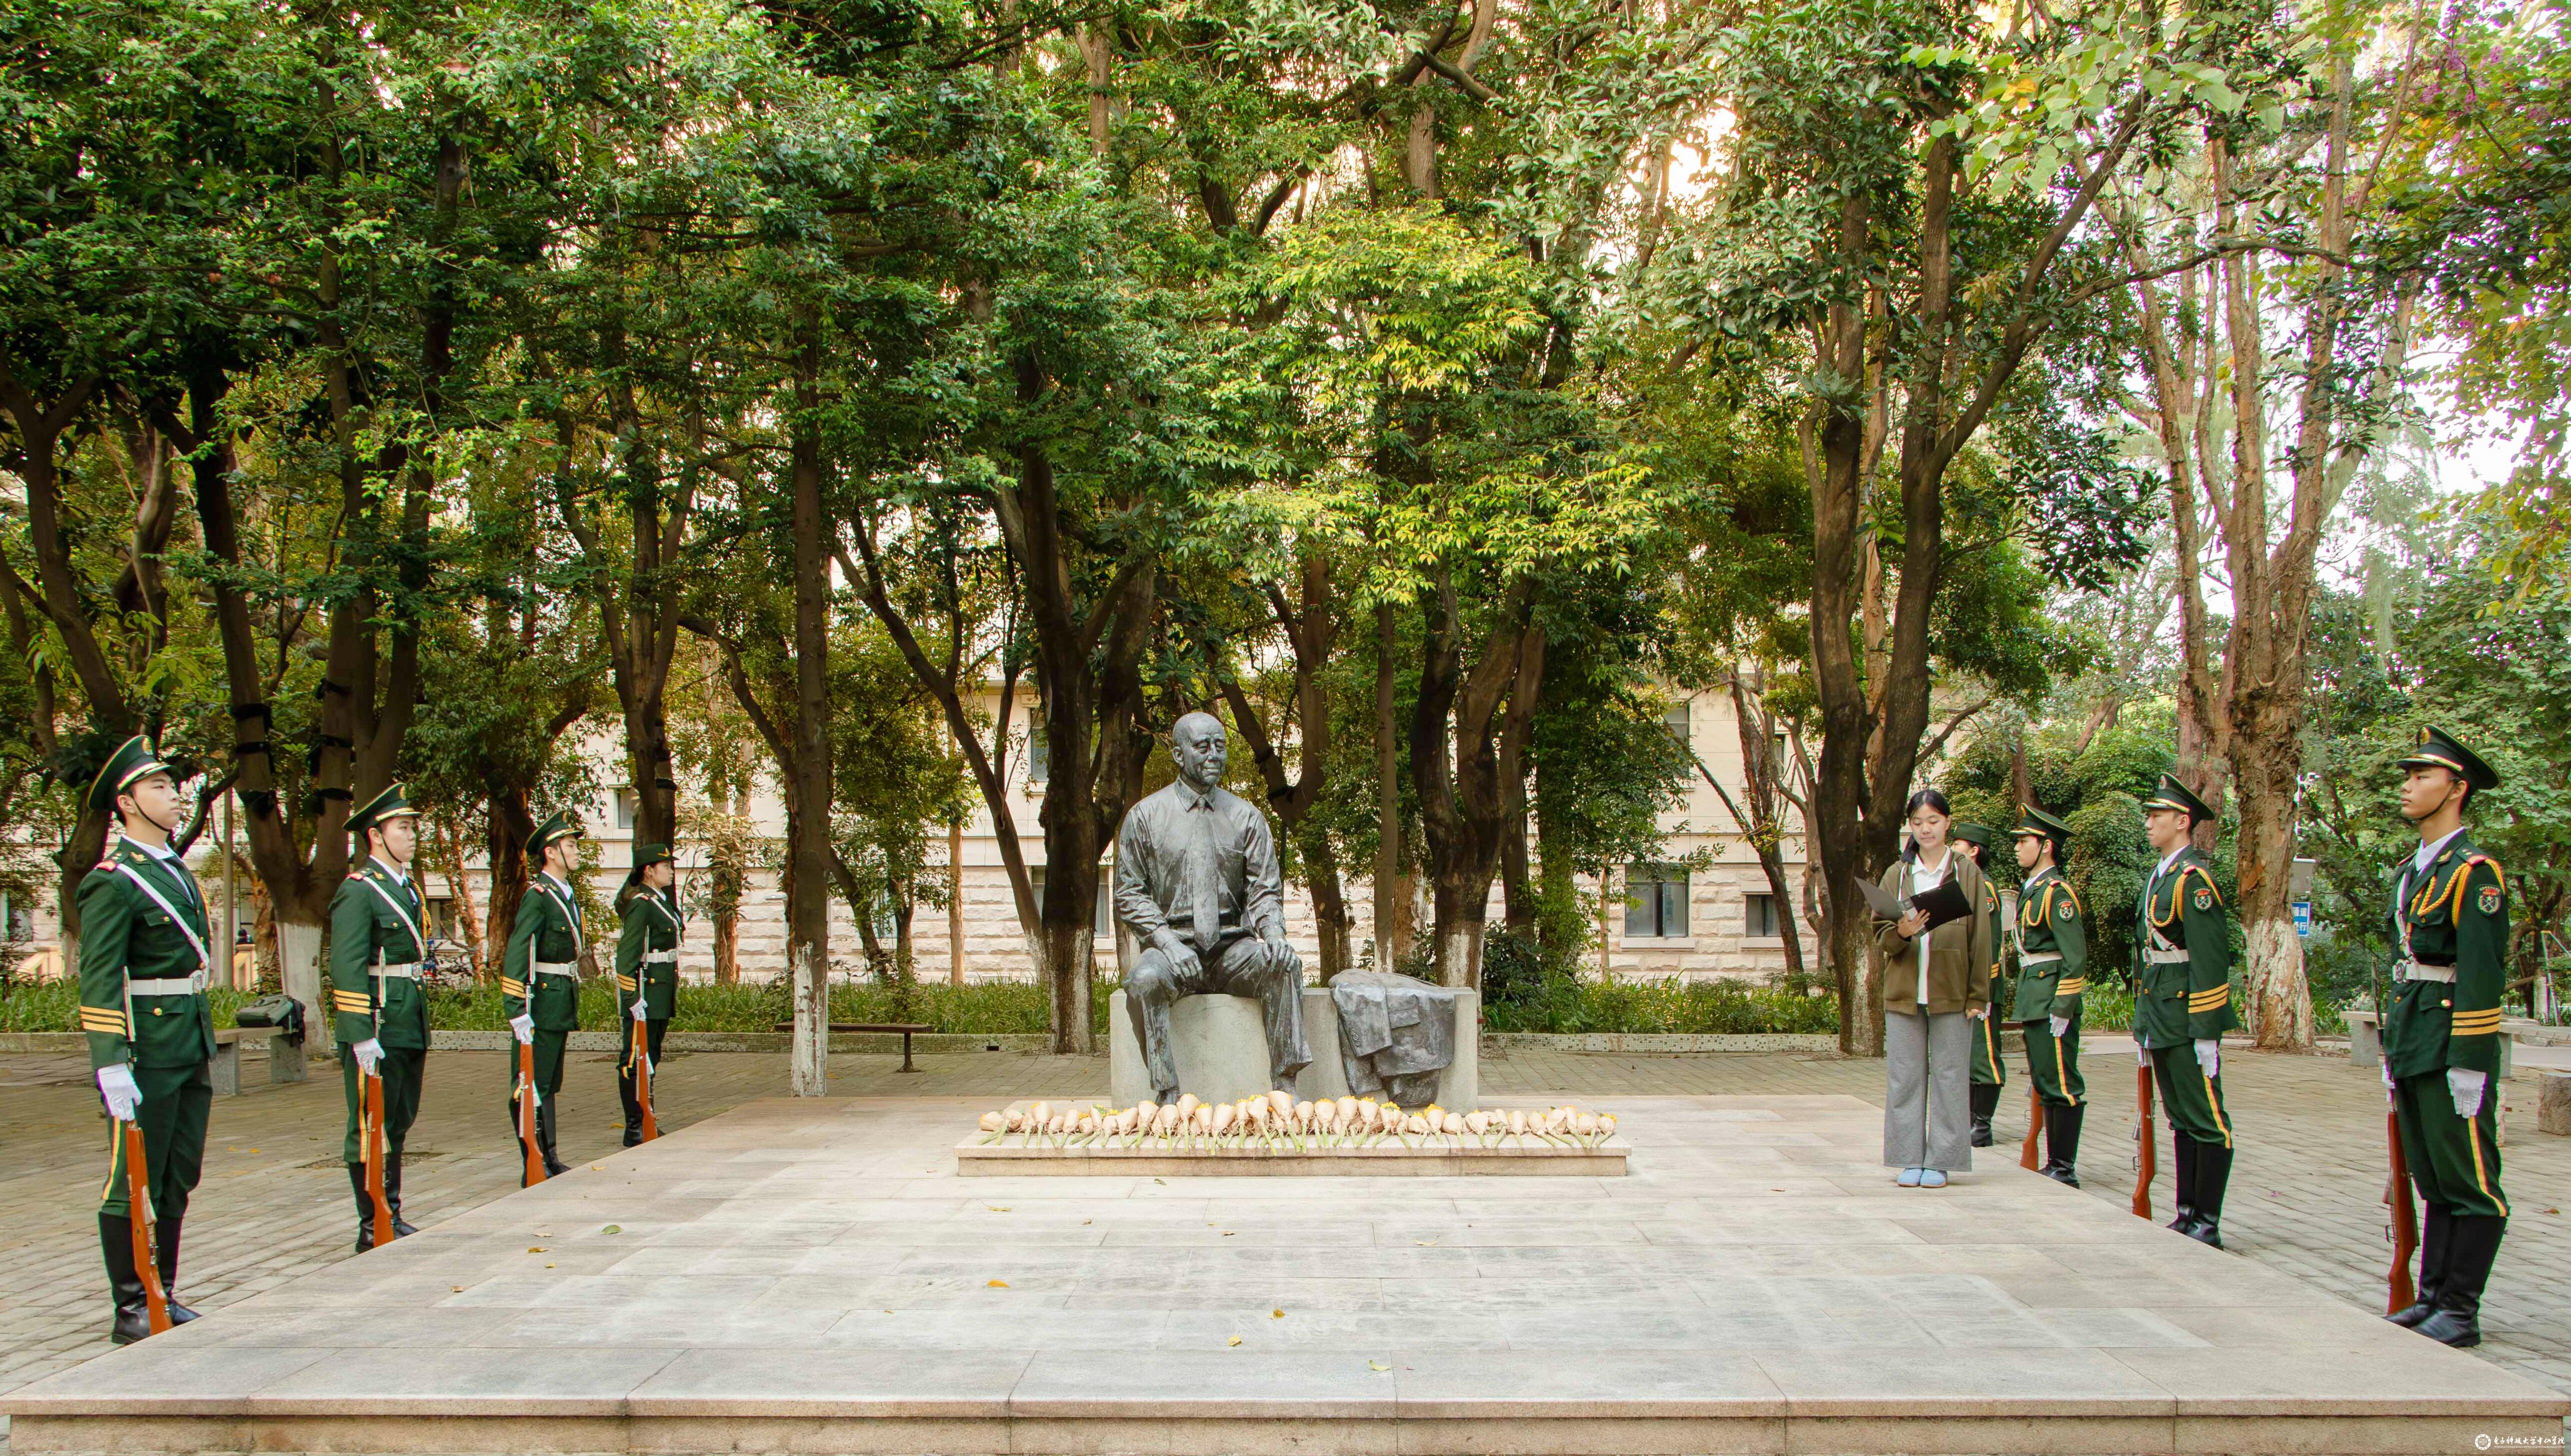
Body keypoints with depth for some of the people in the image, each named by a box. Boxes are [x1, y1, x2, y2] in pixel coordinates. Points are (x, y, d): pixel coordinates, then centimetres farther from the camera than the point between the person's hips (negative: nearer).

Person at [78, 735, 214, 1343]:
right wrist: (111, 1065, -22)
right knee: (135, 1182, 0)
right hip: (147, 1051, -8)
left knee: (178, 1179, 13)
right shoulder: (113, 882, -11)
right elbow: (99, 980, -16)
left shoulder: (177, 869, 15)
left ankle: (164, 1296, 22)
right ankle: (131, 1310, 8)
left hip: (192, 1051, 8)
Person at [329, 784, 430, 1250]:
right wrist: (362, 1037, -23)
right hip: (377, 1029, -9)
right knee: (371, 1128, 0)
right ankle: (372, 1228, 7)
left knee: (398, 1125, 15)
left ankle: (392, 1217, 25)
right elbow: (346, 969, -18)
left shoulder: (407, 888, 15)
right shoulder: (358, 891, -12)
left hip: (410, 1029, 9)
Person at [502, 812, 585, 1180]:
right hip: (542, 1002, -9)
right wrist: (518, 1013, -22)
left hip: (563, 1004, 9)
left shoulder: (567, 895, 13)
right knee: (532, 1087, -2)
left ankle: (549, 1161, 22)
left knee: (549, 1085, 15)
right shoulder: (537, 897, -14)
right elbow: (515, 957, -19)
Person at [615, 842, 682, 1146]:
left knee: (651, 1056, 14)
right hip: (644, 987, -10)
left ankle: (646, 1124, 21)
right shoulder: (641, 904, -14)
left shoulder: (661, 902, 15)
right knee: (636, 1059, -4)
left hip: (661, 990, 10)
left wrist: (673, 991, 20)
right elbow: (627, 954, -20)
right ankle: (634, 1129, -1)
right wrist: (633, 998, -24)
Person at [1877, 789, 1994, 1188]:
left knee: (1949, 1077, 1)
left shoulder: (1967, 874, 5)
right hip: (1904, 993, 2)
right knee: (1904, 1078, 2)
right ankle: (1909, 1160, 10)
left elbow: (1980, 938, 3)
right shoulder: (1896, 875, 10)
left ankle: (1941, 1161, 9)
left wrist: (1978, 995, -2)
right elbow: (1880, 936, 7)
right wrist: (1901, 932, -16)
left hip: (1951, 992, -2)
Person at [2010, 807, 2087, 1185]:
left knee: (2062, 1084, -5)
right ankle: (2054, 1164, 20)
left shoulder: (2057, 891, -12)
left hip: (2052, 1001, -10)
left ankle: (2065, 1169, 0)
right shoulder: (2032, 890, 16)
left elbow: (2076, 957, -17)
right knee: (2045, 1083, 13)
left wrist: (2062, 1008, -20)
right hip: (2034, 1002, 10)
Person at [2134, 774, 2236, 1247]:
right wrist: (2142, 1021, 19)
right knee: (2181, 1119, 14)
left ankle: (2208, 1223, 2)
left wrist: (2206, 1033, -20)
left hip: (2189, 1016, -10)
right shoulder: (2158, 877, 15)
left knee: (2206, 1120, -2)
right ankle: (2188, 1214, 20)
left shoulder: (2194, 878, -13)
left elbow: (2210, 959, -18)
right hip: (2160, 1015, 10)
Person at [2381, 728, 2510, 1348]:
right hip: (2414, 1044, 9)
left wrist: (2468, 1064, -20)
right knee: (2434, 1182, 14)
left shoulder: (2474, 872, -12)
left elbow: (2482, 976, -17)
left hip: (2452, 1050, -9)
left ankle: (2461, 1311, 4)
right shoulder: (2410, 870, 15)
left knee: (2470, 1183, -1)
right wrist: (2393, 1047, 19)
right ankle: (2434, 1296, 21)